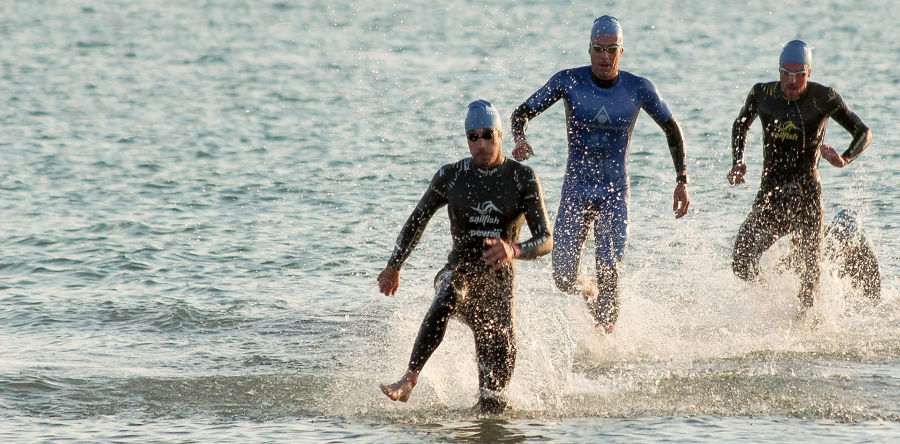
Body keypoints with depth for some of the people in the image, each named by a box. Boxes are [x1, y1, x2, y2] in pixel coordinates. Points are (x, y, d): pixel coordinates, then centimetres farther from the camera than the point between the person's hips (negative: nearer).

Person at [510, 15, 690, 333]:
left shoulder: (639, 89, -6)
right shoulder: (569, 81, -7)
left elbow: (671, 129, 8)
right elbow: (522, 113, -2)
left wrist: (682, 181, 1)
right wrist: (520, 140, -25)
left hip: (615, 192, -1)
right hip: (575, 189, 1)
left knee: (608, 272, -16)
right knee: (564, 278, 0)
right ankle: (590, 291, 36)